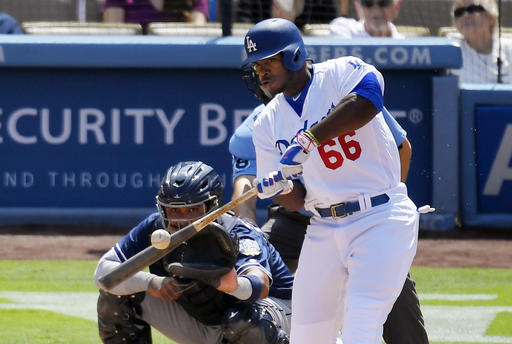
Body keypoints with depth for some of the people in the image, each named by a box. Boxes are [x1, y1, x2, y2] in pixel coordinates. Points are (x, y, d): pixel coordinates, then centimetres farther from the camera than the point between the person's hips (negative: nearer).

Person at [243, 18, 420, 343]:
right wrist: (283, 188, -18)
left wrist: (308, 140, -31)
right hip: (323, 229, 6)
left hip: (381, 219, -6)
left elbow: (366, 103, -30)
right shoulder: (268, 123, 10)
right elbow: (295, 201, 6)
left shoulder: (341, 73, -5)